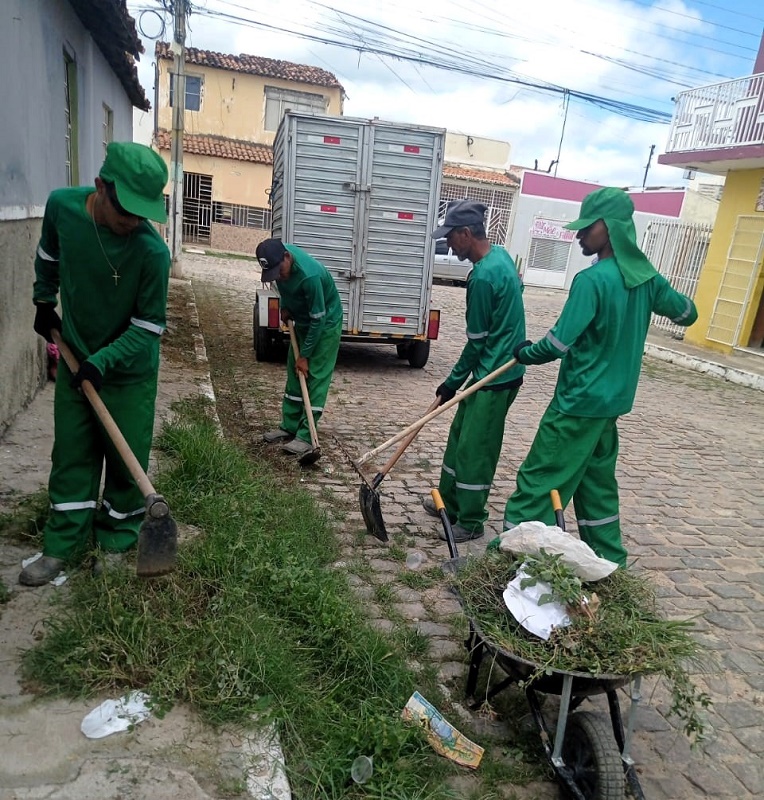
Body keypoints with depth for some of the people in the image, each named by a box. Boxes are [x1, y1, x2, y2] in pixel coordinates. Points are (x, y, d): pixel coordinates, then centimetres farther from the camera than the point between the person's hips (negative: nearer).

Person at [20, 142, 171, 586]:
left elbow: (148, 327, -18)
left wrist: (102, 362, -26)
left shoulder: (153, 251, -26)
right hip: (75, 359, 4)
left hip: (128, 370, -4)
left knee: (126, 458, 5)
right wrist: (44, 301, 17)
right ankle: (64, 545, 23)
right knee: (71, 454, 10)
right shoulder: (61, 205, -13)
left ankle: (117, 542, 24)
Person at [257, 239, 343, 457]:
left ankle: (305, 437, -5)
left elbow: (318, 320, -28)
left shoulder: (310, 275, -37)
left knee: (316, 378, -9)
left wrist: (304, 355, -20)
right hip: (302, 320, 8)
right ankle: (289, 427, 19)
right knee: (294, 374, 10)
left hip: (325, 324, -8)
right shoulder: (277, 256, -15)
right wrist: (285, 306, -1)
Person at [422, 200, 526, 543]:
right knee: (459, 436, 18)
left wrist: (453, 381, -3)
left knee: (474, 449, 0)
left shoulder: (482, 277, -23)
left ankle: (471, 521, 15)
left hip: (495, 376, -10)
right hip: (500, 368, 10)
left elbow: (476, 341, -16)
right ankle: (450, 503, 31)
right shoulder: (500, 254, 7)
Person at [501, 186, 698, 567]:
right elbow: (688, 314, 21)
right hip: (612, 401, 9)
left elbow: (557, 345, -22)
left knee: (538, 479, 0)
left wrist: (523, 353, -2)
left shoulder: (592, 279, -20)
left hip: (579, 402, -8)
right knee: (597, 481, 20)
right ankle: (609, 561, 30)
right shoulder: (646, 276, 5)